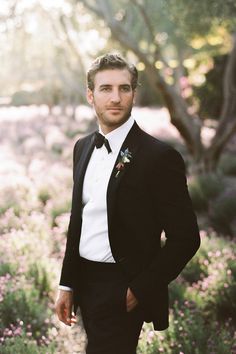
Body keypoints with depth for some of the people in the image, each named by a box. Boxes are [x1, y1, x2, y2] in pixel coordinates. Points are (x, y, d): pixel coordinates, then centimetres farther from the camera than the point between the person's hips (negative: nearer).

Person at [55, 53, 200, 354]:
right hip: (85, 283, 7)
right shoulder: (83, 148, 7)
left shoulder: (159, 157, -15)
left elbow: (185, 237, -13)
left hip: (123, 292, -6)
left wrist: (140, 291, -13)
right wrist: (67, 285, 12)